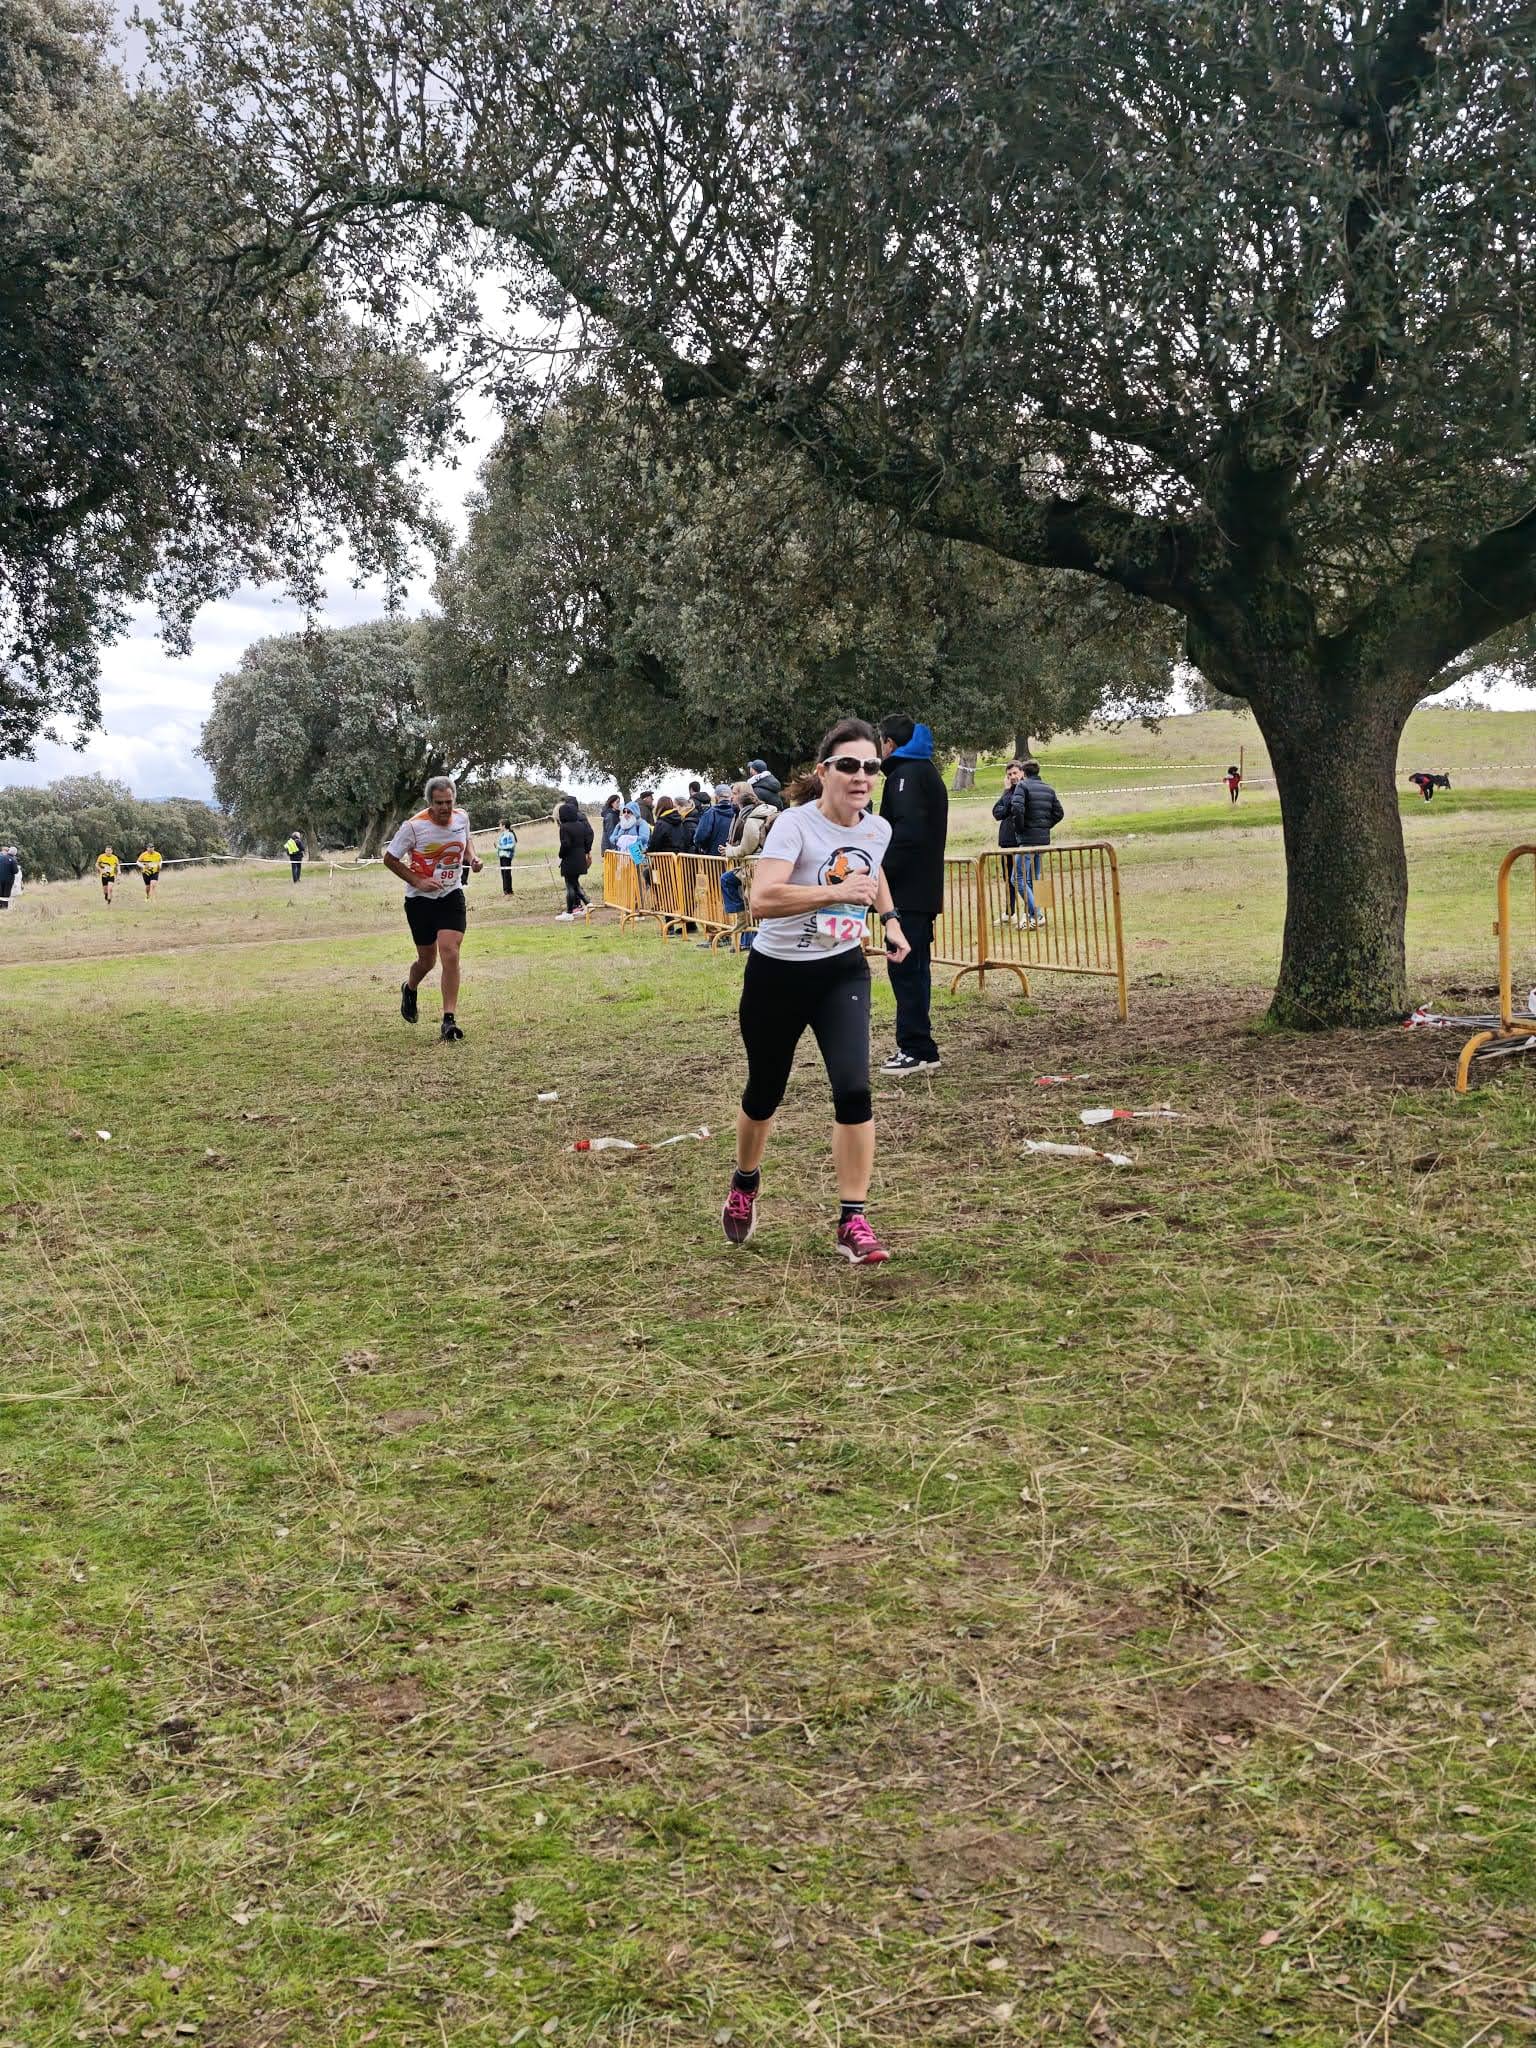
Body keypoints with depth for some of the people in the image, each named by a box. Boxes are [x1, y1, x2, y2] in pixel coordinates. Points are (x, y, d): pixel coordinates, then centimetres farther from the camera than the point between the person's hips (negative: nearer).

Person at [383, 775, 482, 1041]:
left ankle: (449, 1020, -13)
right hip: (420, 899, -2)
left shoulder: (462, 817, -4)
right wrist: (418, 881, -15)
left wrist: (473, 856, -1)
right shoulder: (414, 826, -17)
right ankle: (410, 989, 46)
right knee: (427, 960, 9)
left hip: (451, 895, 2)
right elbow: (390, 859, -6)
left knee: (450, 954, -15)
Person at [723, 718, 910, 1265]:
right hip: (777, 975, -3)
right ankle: (744, 1184, 44)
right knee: (764, 1094, 13)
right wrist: (838, 892, -40)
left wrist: (890, 919, 12)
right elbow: (761, 900, -37)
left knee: (854, 1090, -15)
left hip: (842, 973, 3)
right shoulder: (795, 825, -21)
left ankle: (853, 1221, -4)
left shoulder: (879, 829, -2)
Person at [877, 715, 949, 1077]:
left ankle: (916, 1050, -7)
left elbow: (908, 830, -24)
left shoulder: (905, 774, -11)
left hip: (907, 889, -10)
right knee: (915, 968, 13)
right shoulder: (929, 772, 20)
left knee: (904, 969, -7)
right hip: (925, 888, 10)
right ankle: (919, 1049, 17)